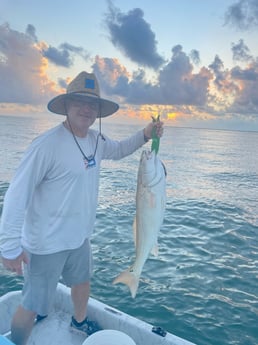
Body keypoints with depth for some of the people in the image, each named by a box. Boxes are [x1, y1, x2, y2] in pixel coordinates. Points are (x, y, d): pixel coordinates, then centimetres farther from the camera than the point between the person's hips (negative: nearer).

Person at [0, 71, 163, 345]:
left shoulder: (96, 139, -1)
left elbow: (119, 150, 19)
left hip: (80, 236, 8)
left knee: (82, 281, 28)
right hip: (46, 243, -8)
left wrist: (144, 135, 3)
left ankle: (79, 321, 56)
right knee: (32, 305, 8)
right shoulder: (47, 145, -24)